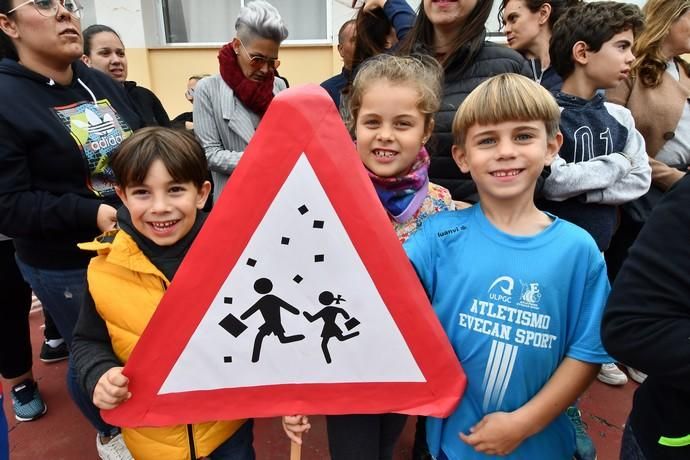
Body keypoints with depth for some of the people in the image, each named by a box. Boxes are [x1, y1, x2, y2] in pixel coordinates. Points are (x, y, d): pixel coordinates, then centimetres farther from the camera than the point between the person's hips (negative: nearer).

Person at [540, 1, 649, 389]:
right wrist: (614, 164, -11)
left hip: (600, 243, 6)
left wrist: (581, 190, -13)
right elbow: (553, 182, -23)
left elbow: (640, 181, 1)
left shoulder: (619, 116, 2)